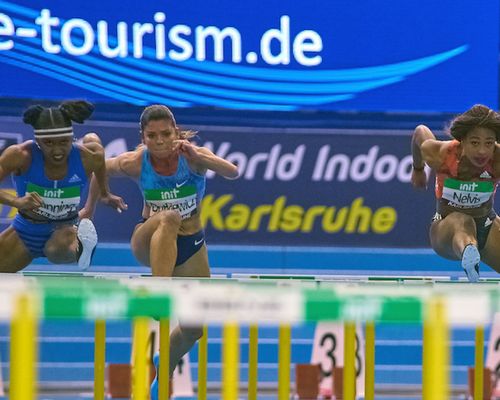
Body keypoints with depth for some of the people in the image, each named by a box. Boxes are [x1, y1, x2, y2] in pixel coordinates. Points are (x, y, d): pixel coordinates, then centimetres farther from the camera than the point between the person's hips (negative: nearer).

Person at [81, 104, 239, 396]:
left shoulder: (193, 155, -20)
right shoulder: (134, 163, -17)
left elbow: (232, 173, -36)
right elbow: (101, 169, 3)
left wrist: (198, 156, -52)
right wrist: (90, 207, 14)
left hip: (191, 245, 2)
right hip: (149, 243, -2)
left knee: (195, 328, 5)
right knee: (169, 218, -39)